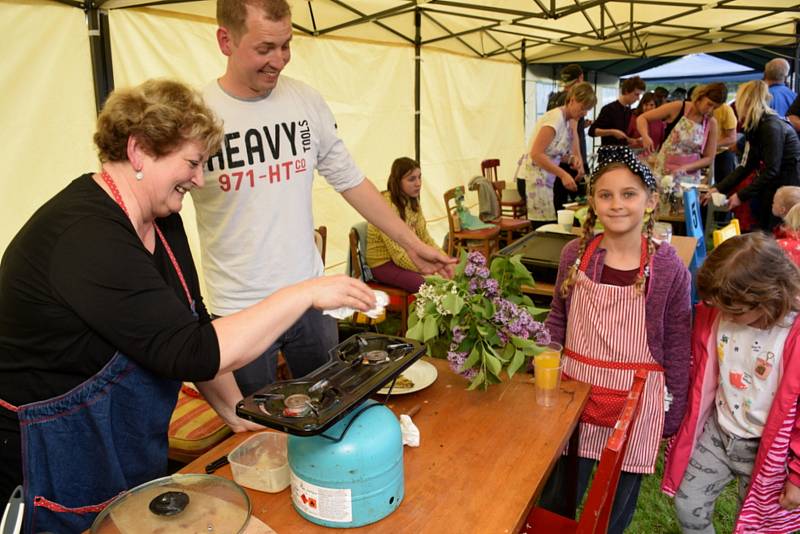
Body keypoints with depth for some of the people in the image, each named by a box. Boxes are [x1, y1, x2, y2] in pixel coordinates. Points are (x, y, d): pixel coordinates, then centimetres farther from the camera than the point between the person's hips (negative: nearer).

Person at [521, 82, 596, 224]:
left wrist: (573, 159, -3)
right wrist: (563, 174, -23)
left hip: (547, 180, 9)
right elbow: (536, 154, -22)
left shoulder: (568, 121, 12)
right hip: (535, 181, -9)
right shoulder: (555, 118, -15)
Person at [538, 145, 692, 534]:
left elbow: (677, 346, -4)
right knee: (556, 499, 17)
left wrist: (673, 414, 1)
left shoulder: (668, 267, -11)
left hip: (636, 399, -2)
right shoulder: (575, 254, -5)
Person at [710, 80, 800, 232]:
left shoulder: (771, 127, -20)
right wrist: (719, 188, 1)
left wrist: (742, 195, -18)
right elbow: (746, 166, 6)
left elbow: (771, 171, -22)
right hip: (774, 185, 9)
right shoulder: (756, 127, 8)